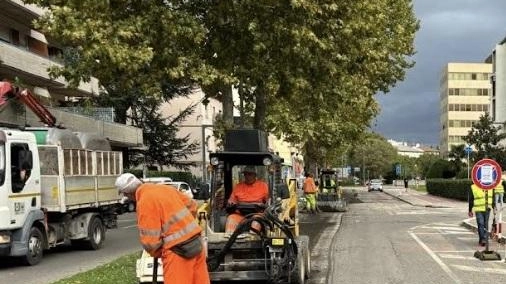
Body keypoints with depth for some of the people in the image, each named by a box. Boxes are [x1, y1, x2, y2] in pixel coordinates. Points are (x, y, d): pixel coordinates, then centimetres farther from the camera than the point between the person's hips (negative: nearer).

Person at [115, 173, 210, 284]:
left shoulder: (144, 202, -13)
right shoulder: (165, 188, 10)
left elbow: (150, 239, -13)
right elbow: (192, 206, 20)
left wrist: (157, 253, 6)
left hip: (178, 251, -8)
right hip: (196, 243, 8)